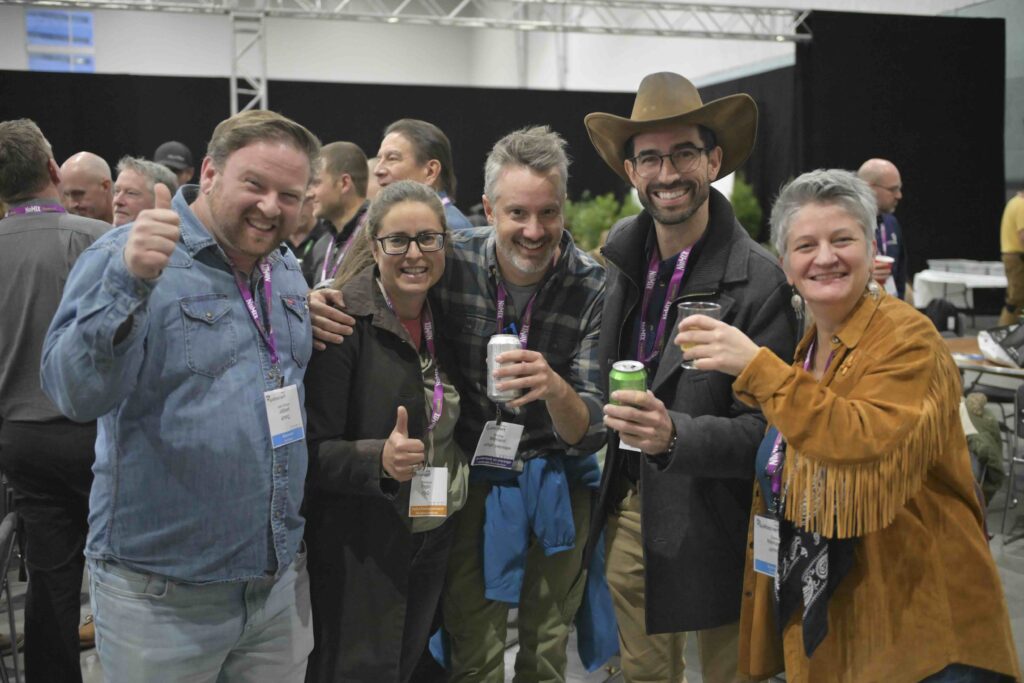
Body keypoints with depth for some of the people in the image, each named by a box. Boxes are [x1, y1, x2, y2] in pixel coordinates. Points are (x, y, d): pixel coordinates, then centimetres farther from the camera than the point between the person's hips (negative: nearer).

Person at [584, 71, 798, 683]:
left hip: (713, 523, -5)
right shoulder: (624, 251, 0)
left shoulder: (759, 281, -18)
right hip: (631, 509, 5)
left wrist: (674, 435, -34)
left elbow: (767, 427, -19)